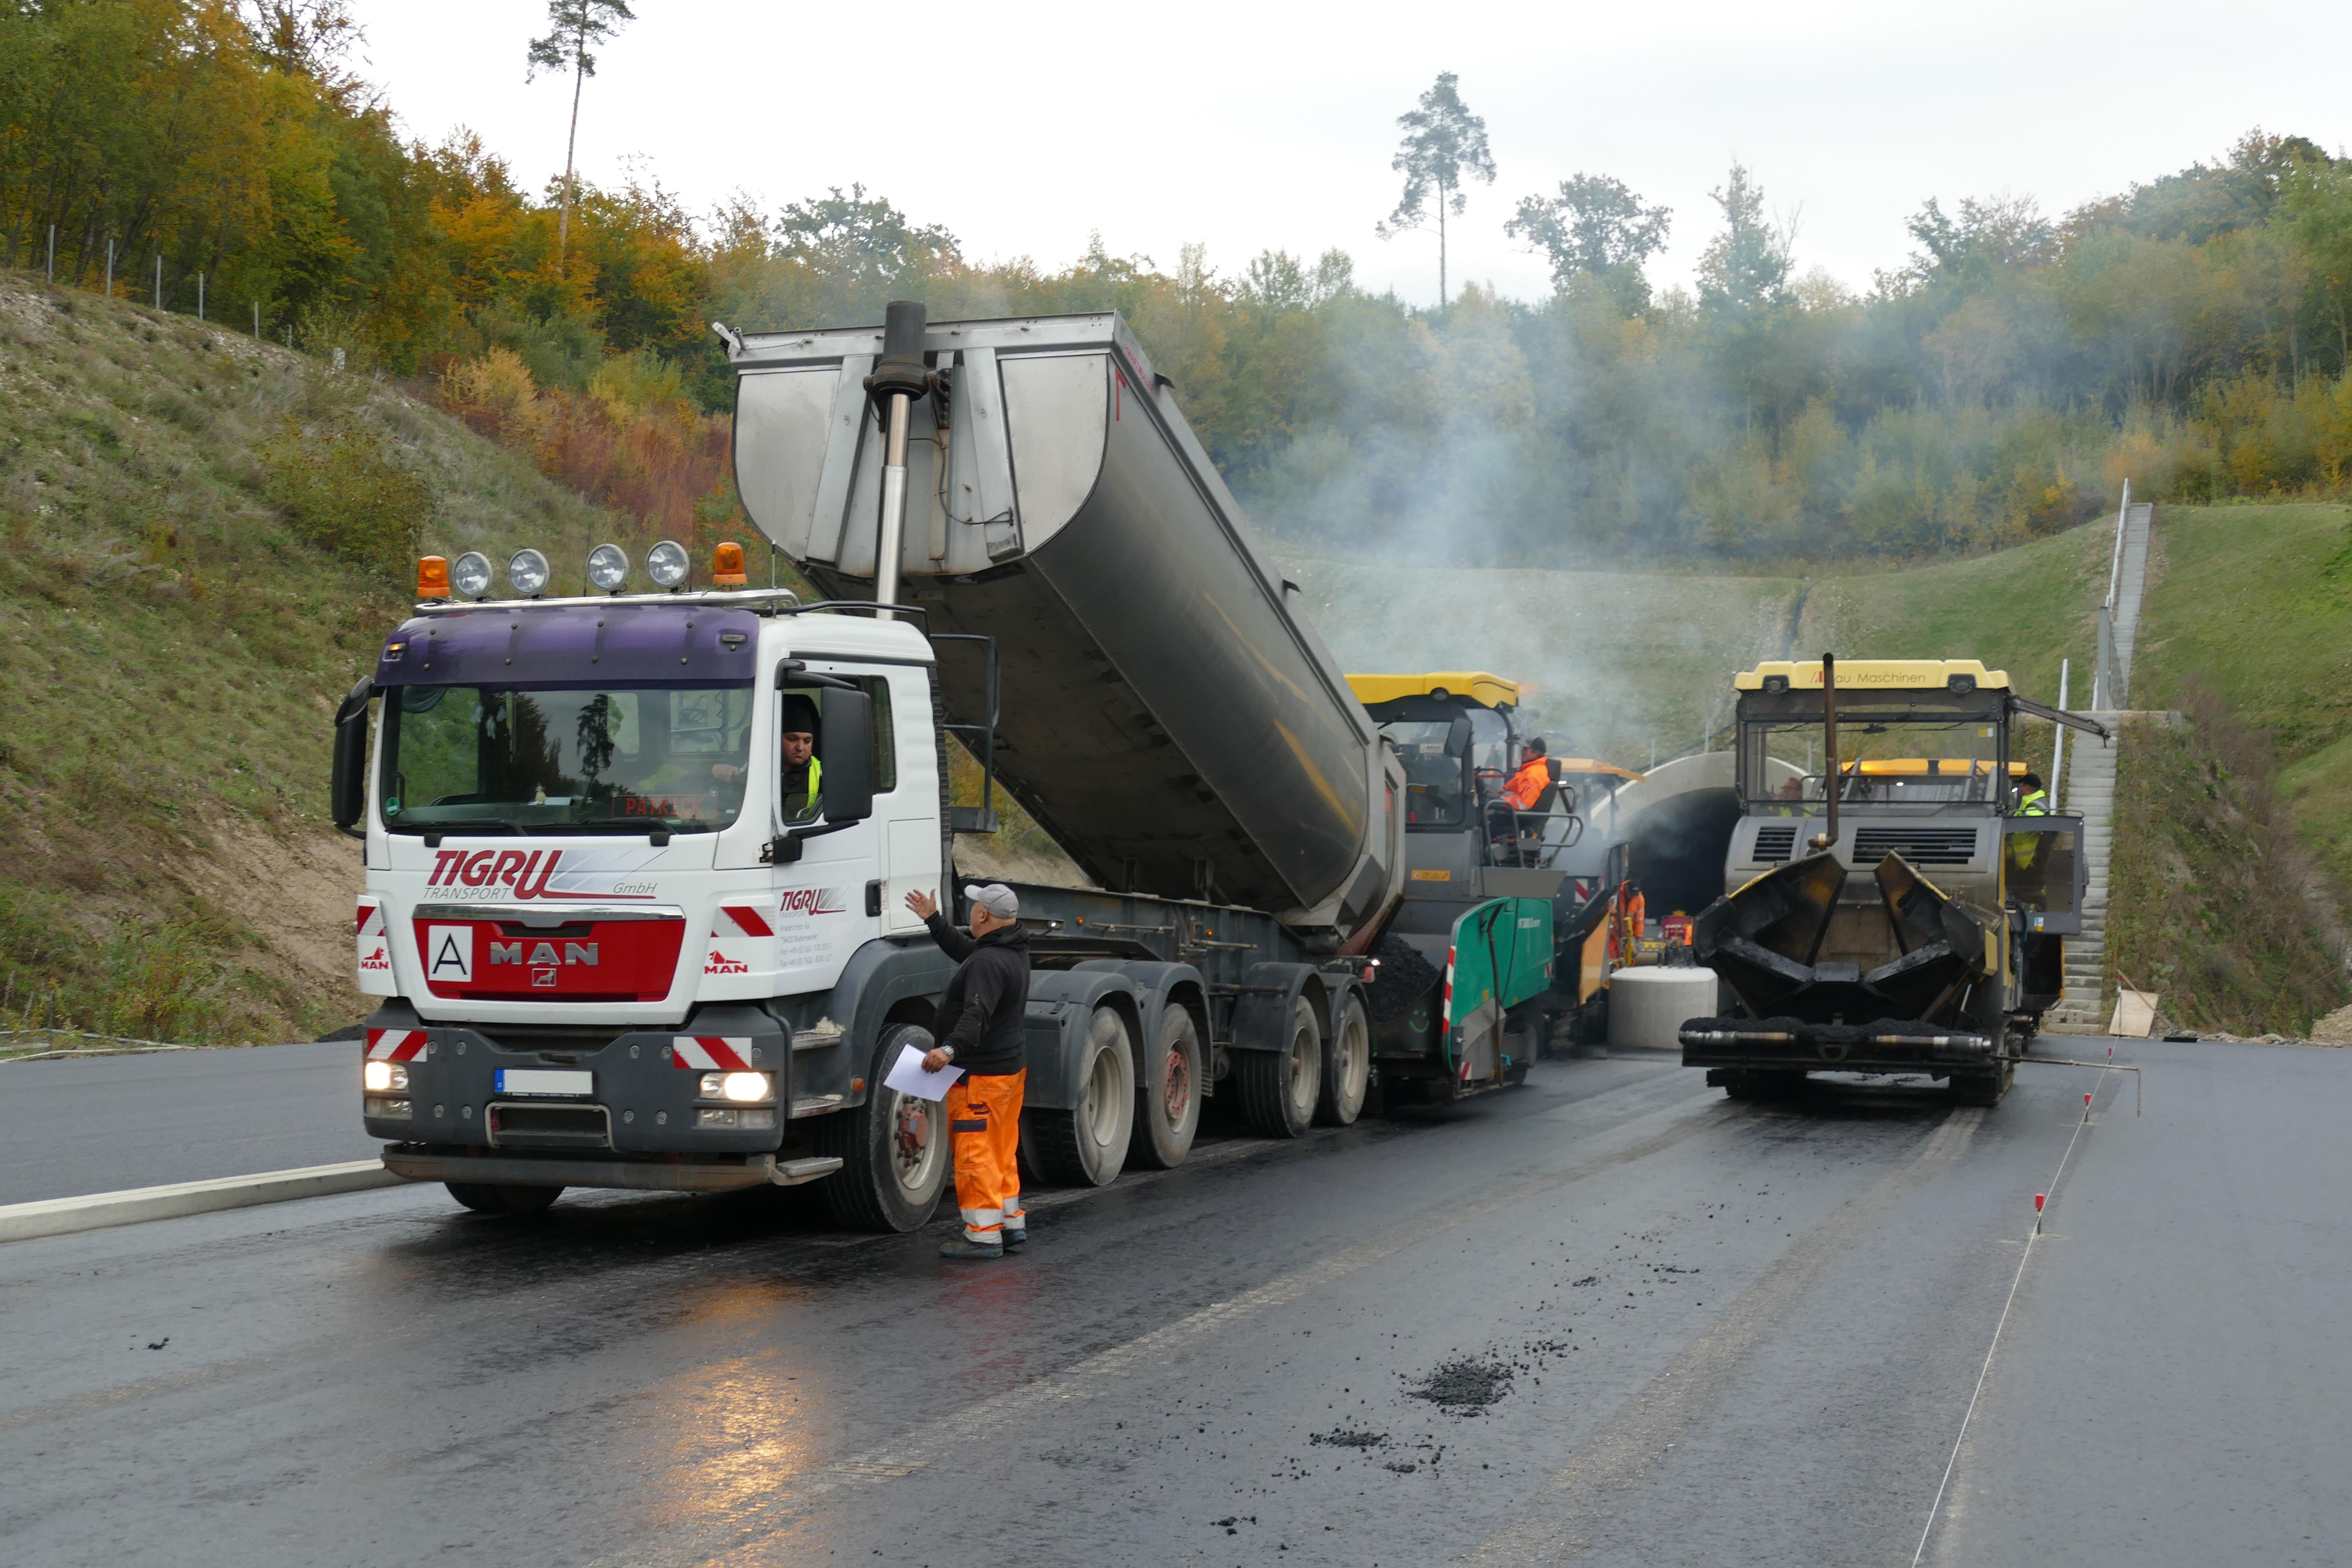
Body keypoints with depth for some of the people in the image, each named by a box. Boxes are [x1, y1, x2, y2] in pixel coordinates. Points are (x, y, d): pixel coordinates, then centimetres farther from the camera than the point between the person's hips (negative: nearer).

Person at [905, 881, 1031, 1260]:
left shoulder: (989, 963, -23)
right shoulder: (1012, 951, 10)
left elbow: (977, 1015, -35)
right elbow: (964, 950, 27)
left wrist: (951, 1049, -47)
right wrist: (933, 920, 33)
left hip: (981, 1075, -11)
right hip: (1010, 1067, 11)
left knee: (974, 1152, -6)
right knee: (1001, 1150, 18)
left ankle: (984, 1235, -5)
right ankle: (1012, 1222, 25)